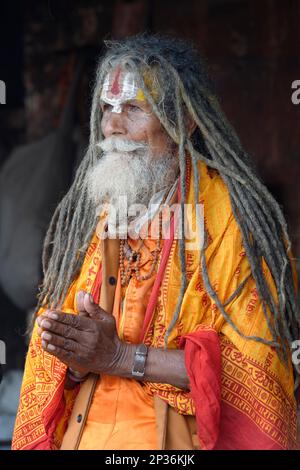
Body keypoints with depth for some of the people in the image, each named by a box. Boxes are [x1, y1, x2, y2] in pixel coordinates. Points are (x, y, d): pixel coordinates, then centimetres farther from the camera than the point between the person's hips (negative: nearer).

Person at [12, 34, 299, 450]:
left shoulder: (232, 216, -11)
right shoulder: (87, 213, 5)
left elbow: (255, 365, -16)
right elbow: (50, 356, 7)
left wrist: (122, 357, -21)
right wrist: (78, 358, -16)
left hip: (184, 439, -4)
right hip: (84, 435, 4)